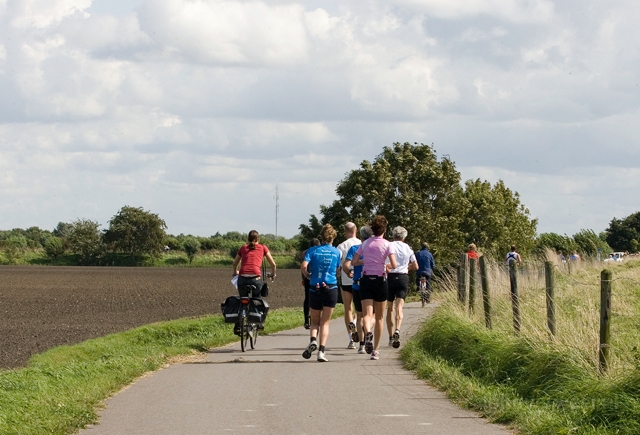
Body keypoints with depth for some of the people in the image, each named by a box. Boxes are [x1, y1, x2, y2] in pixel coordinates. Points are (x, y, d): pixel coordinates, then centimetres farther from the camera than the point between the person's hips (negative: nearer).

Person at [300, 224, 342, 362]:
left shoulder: (313, 251, 0)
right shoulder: (336, 252, 2)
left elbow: (303, 266, -13)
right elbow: (338, 272, 3)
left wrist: (307, 275, 6)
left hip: (315, 289, 0)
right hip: (331, 288, 0)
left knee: (315, 321, 14)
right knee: (325, 322, 5)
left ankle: (313, 341, -14)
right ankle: (321, 351, -7)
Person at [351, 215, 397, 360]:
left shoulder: (365, 244, 3)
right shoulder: (387, 245, -6)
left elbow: (353, 262, 2)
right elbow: (394, 265, -15)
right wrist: (387, 265, 8)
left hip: (366, 280, 1)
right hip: (380, 280, -1)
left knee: (367, 314, -6)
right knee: (379, 317, 12)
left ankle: (368, 332, -41)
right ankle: (375, 350, 16)